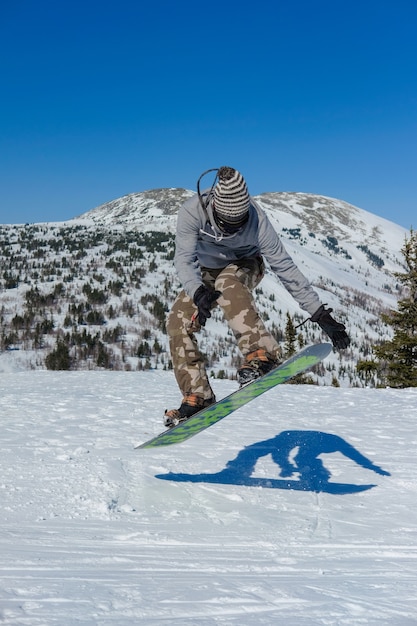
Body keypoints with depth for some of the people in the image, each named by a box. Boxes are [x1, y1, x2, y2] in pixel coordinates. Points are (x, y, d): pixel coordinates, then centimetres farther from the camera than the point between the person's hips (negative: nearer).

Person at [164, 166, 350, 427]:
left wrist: (321, 315, -31)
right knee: (178, 321, -14)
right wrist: (197, 292, -59)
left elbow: (285, 266, -30)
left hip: (244, 266, -3)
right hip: (207, 271, 3)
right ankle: (198, 395, -6)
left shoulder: (257, 220, -34)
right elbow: (184, 258, -38)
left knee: (227, 284, -37)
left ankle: (262, 355, -44)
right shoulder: (193, 211, -33)